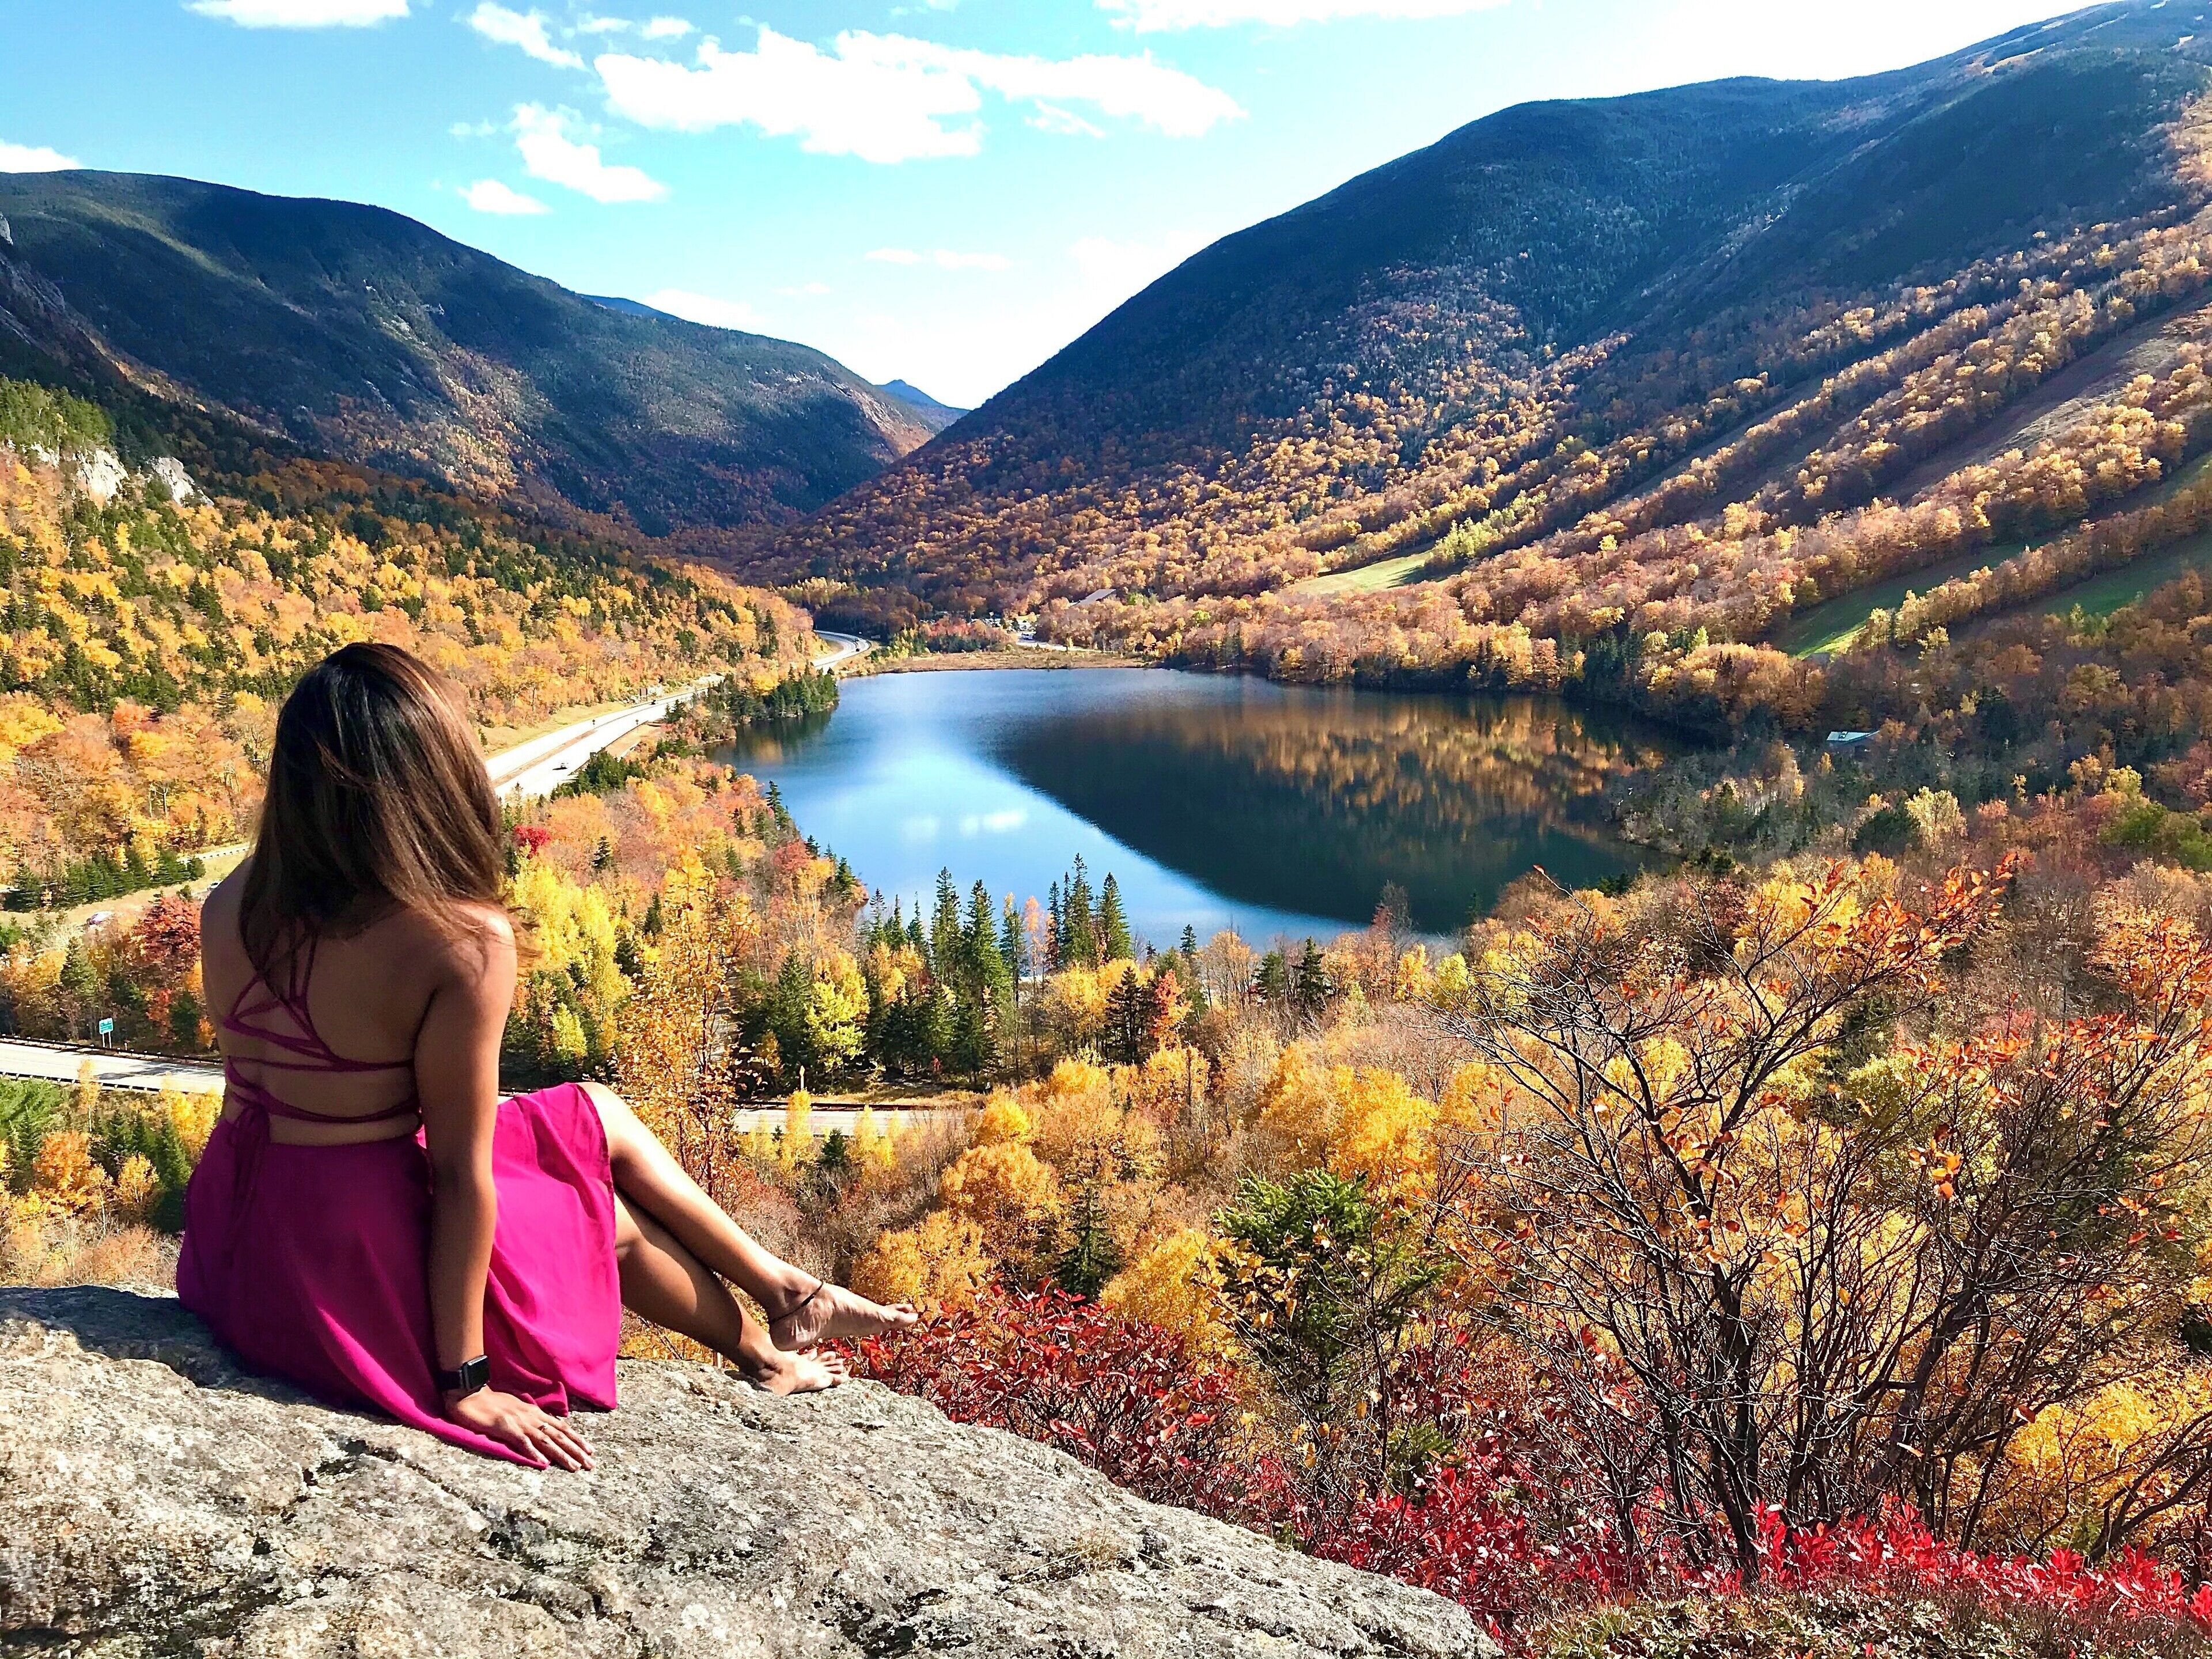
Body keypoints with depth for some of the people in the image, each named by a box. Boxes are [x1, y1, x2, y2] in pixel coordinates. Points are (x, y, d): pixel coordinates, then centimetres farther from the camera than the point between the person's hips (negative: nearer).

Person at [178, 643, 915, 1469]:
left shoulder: (231, 907, -5)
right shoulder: (466, 943, -26)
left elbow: (250, 1077, 7)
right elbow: (461, 1176, -21)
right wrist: (464, 1382, -10)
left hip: (247, 1240, 7)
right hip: (357, 1262, -7)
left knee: (599, 1118, 19)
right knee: (613, 1219, 20)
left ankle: (782, 1291, 32)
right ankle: (766, 1351, 46)